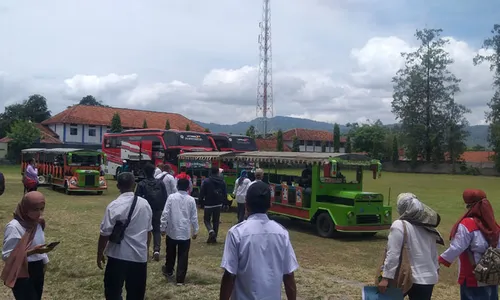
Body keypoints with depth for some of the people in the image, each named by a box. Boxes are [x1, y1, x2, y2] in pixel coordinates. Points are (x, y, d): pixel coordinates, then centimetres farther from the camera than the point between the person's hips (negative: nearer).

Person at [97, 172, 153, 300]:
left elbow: (105, 234, -11)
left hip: (118, 256, -4)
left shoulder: (114, 206, -13)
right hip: (140, 255, 4)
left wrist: (100, 254, 3)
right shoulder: (145, 204, 2)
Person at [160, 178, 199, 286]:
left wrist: (163, 227, 2)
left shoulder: (171, 197, -6)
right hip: (185, 232, -1)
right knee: (183, 256, 4)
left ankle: (168, 270, 42)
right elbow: (194, 217, 1)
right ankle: (180, 278, 4)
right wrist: (195, 231, 11)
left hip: (172, 231, 1)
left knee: (171, 253, 21)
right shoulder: (191, 200, -3)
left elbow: (165, 214, -8)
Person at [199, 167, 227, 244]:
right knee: (216, 221, 12)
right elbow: (225, 193, 5)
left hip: (208, 204, -3)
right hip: (218, 204, 3)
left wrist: (201, 202, 2)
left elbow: (202, 193, -10)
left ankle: (211, 231, -17)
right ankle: (214, 237, 11)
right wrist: (223, 201, 15)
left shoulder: (206, 181, -11)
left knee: (206, 220, 10)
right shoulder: (222, 181, 1)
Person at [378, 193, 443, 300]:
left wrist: (386, 277, -17)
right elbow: (434, 252, 14)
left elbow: (393, 254, -18)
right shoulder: (427, 224, 7)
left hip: (412, 278, -6)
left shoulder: (399, 225, -14)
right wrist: (435, 267, 27)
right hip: (429, 276, 6)